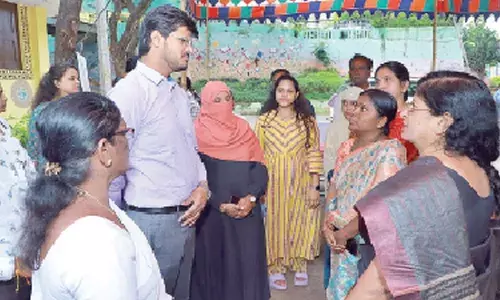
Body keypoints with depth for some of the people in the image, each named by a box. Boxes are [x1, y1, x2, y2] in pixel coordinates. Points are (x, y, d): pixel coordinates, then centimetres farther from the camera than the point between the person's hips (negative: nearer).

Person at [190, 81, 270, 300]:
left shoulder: (244, 130, 9)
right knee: (214, 262, 6)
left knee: (247, 262, 7)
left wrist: (251, 197, -12)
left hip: (247, 210, 3)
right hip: (212, 211, -3)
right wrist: (221, 204, -14)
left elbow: (260, 169, 4)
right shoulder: (198, 133, -2)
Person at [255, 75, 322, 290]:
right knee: (275, 223, 5)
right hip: (272, 181, 0)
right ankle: (275, 268, 19)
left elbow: (314, 155, -1)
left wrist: (315, 186, -5)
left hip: (300, 182, 0)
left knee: (300, 222, 6)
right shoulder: (263, 121, 1)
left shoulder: (307, 121, 1)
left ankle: (300, 266, 24)